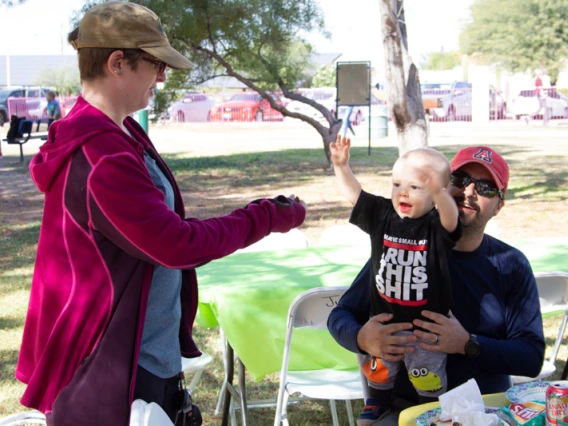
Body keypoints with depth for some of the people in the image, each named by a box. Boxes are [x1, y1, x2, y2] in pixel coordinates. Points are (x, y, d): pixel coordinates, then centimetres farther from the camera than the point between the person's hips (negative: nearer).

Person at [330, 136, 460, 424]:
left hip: (425, 323, -4)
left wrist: (438, 192, -60)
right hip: (383, 318, 4)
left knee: (428, 376, 10)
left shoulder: (436, 226, -19)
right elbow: (353, 194, -8)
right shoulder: (382, 215, -7)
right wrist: (341, 165, -24)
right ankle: (378, 402, 49)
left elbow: (450, 219, -41)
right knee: (377, 367, 23)